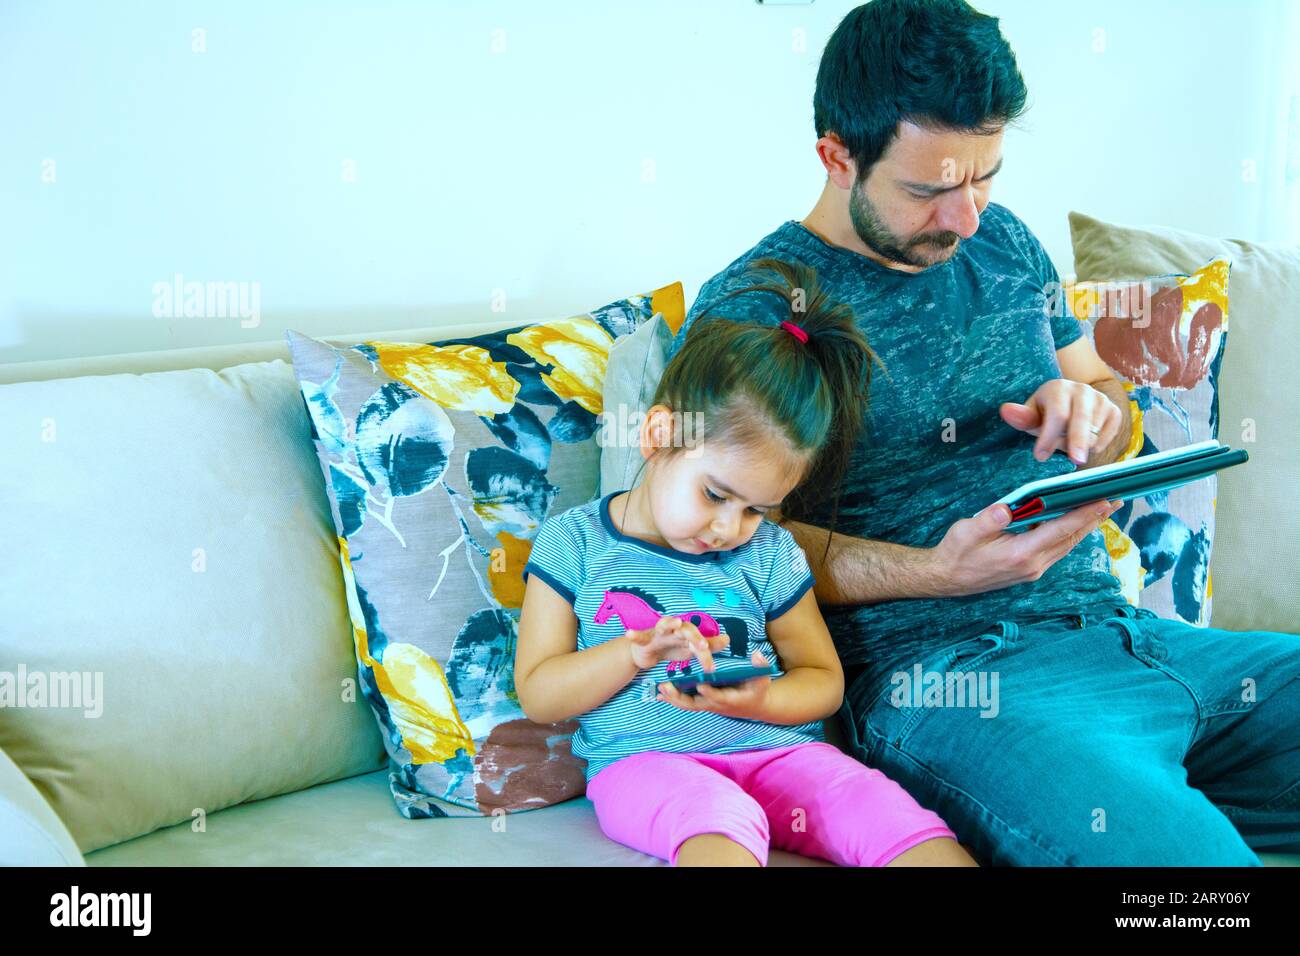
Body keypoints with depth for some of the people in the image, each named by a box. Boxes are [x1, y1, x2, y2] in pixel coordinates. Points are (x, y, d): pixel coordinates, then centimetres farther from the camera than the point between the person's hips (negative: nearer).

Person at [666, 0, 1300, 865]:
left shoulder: (1005, 242, 17)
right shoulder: (748, 313, -3)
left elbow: (1111, 404, 28)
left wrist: (1091, 408, 3)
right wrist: (936, 572, -19)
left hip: (1117, 627, 7)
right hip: (942, 672, -7)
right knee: (1186, 853, -33)